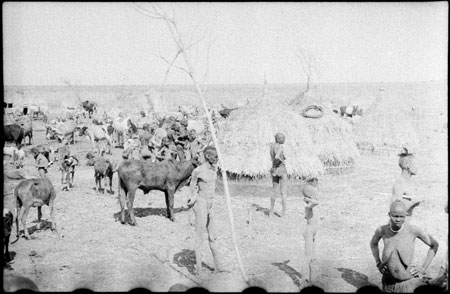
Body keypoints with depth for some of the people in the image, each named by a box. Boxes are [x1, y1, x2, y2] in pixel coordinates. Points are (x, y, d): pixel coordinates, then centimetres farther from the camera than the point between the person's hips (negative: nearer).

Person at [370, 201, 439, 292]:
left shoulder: (413, 230, -14)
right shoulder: (382, 230, -6)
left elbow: (434, 245, 1)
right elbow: (373, 244, 18)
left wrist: (423, 268, -2)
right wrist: (378, 263, 10)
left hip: (409, 280, -3)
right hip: (389, 281, 3)